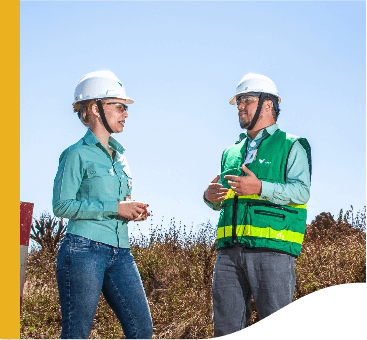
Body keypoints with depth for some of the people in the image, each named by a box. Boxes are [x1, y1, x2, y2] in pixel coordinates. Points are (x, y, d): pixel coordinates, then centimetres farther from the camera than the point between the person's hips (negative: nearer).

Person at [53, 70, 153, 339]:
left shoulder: (119, 155, 18)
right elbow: (62, 205, -11)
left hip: (120, 253, 7)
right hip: (84, 249, -7)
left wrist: (133, 211, 6)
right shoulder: (78, 154, -3)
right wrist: (114, 207, -14)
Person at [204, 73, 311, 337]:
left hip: (273, 248, -5)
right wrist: (210, 197, 3)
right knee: (226, 328, 5)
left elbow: (301, 191, -8)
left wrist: (260, 188, -23)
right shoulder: (231, 153, 24)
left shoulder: (292, 146, 6)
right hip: (230, 250, 6)